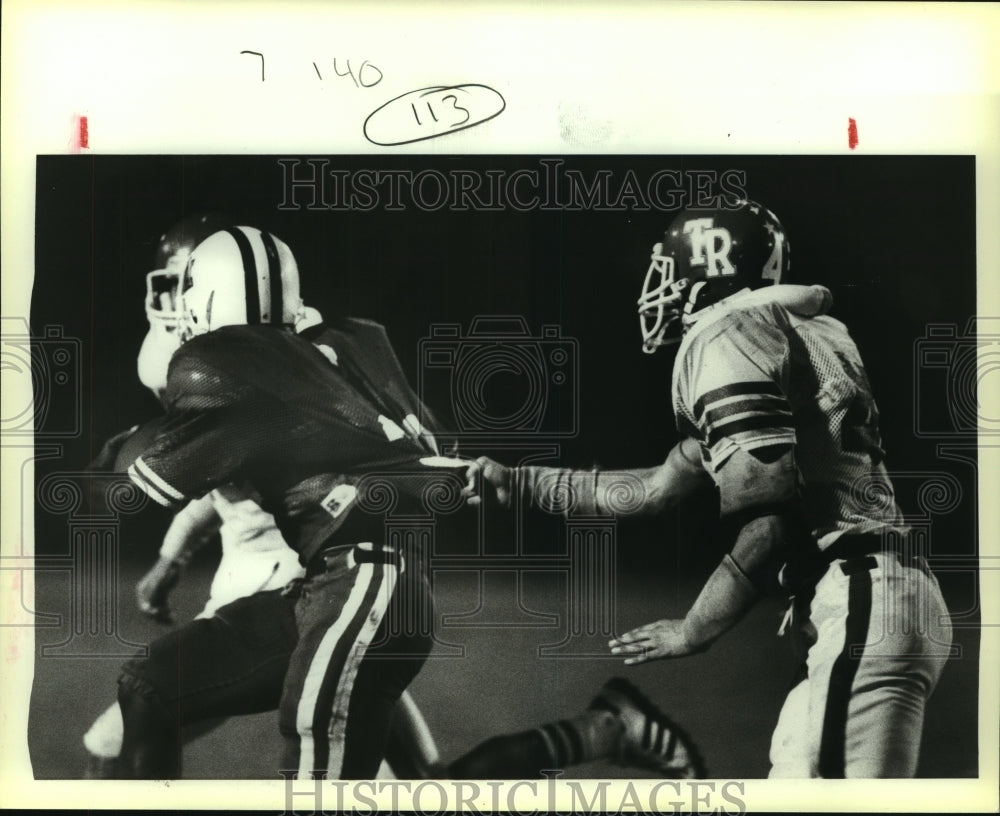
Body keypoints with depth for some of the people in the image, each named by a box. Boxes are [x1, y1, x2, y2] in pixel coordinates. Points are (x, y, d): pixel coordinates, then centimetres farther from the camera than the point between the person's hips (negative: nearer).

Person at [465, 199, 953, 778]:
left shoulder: (725, 334, -6)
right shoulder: (787, 330, 22)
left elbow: (772, 518, -17)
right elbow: (664, 487, 25)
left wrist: (694, 631, -5)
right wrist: (521, 483, 30)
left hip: (861, 605, -10)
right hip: (861, 603, 10)